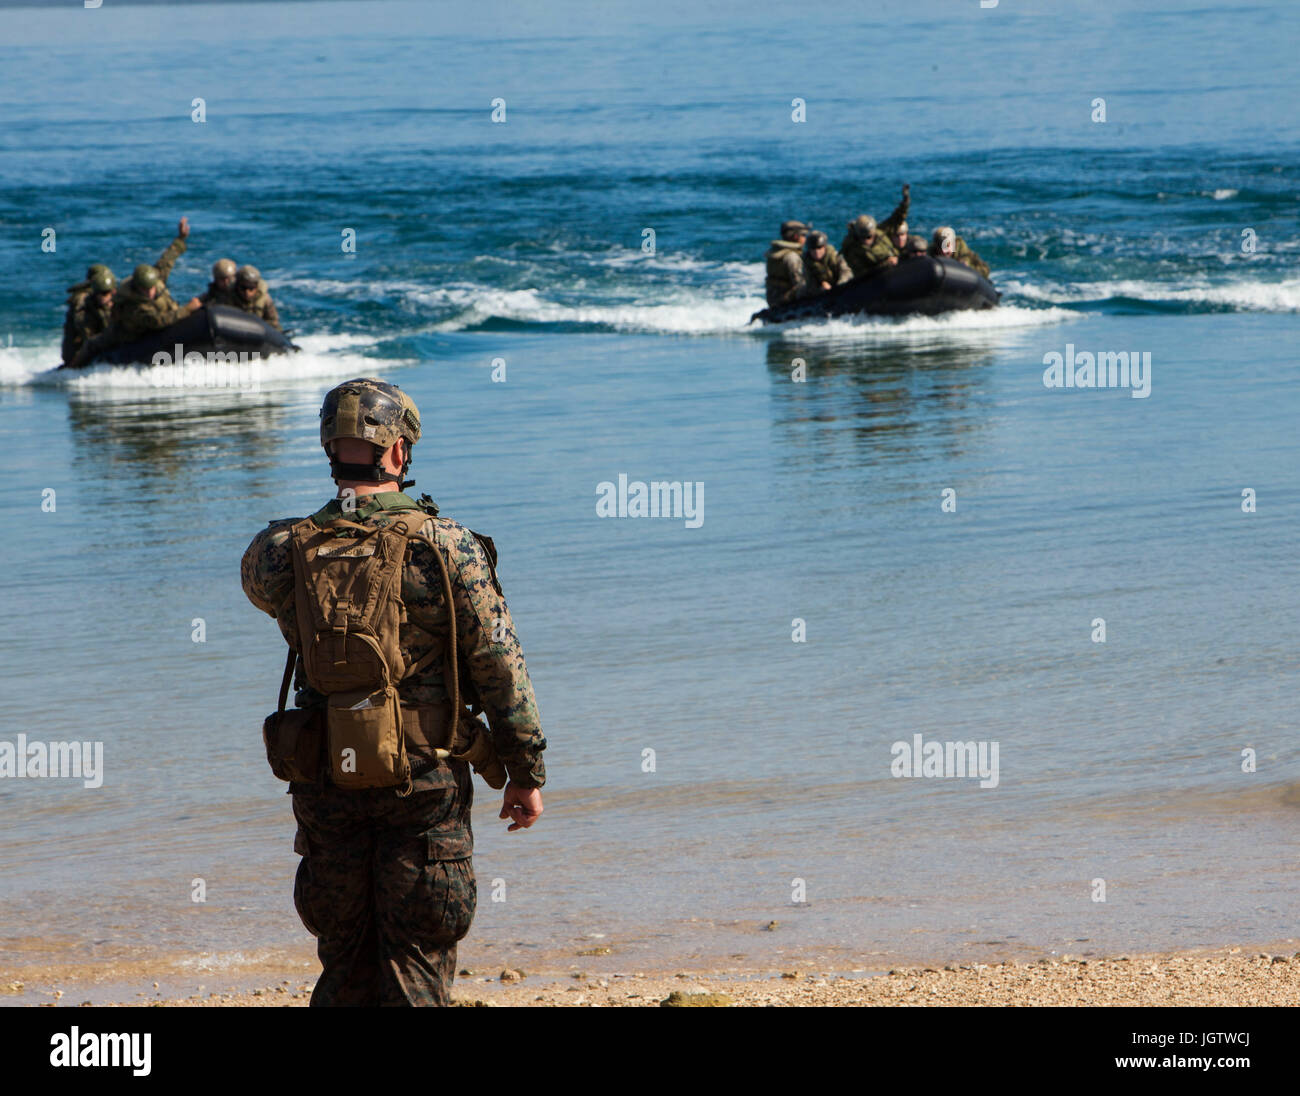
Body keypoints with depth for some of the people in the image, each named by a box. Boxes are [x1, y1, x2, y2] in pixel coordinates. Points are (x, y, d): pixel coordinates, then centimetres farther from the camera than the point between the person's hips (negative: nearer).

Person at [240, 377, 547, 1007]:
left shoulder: (284, 553, -4)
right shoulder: (448, 548, -11)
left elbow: (260, 581, 22)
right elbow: (501, 668, -8)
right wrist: (526, 773, 0)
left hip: (326, 786, 3)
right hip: (425, 788, -3)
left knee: (345, 962, 15)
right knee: (417, 960, 4)